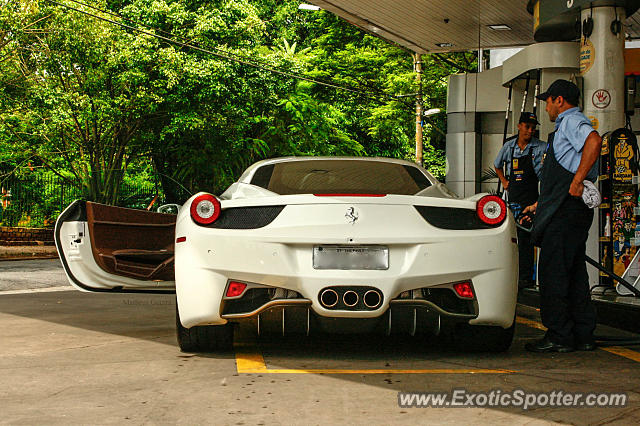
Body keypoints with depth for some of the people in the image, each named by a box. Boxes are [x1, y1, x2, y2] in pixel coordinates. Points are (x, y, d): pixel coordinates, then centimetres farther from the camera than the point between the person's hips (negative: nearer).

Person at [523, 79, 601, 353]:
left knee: (553, 271, -9)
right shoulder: (566, 126, 26)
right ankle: (583, 335, 13)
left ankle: (559, 337, -8)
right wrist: (540, 204, 33)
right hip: (566, 209, 11)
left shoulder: (571, 121, -6)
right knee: (574, 273, 10)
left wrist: (577, 180, -29)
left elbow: (594, 140, -30)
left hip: (567, 209, -11)